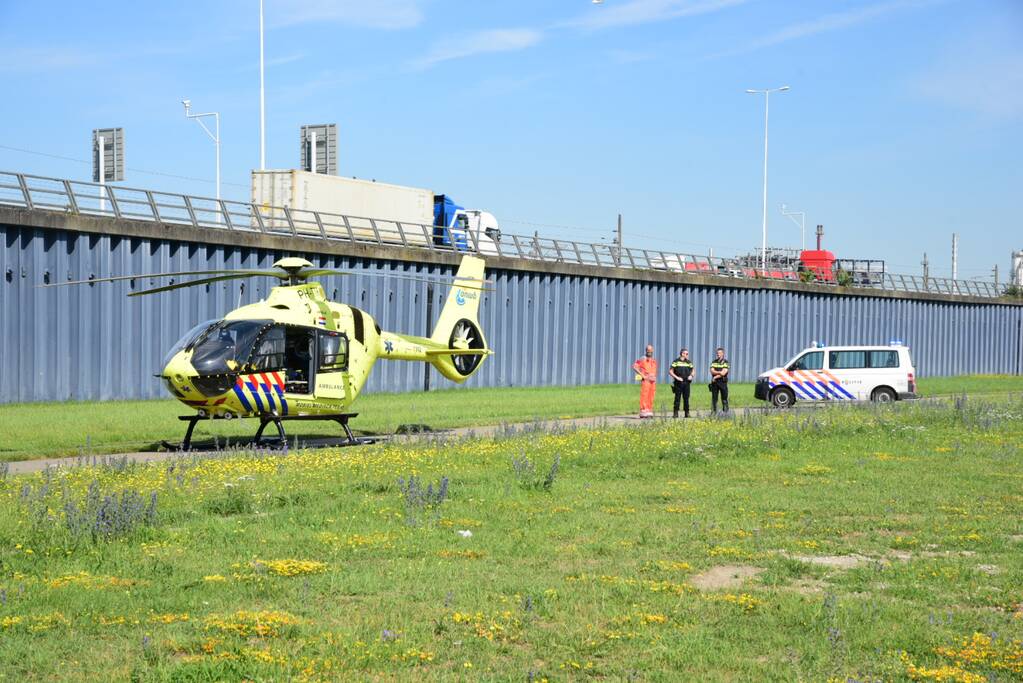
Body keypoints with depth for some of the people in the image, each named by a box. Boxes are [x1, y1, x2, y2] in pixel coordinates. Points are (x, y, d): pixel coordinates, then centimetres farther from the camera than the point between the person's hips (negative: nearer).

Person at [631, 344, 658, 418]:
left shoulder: (654, 360, 17)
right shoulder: (642, 359, -3)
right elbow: (634, 366, -12)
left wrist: (655, 380, 17)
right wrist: (642, 375, -14)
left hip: (653, 381, 6)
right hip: (645, 381, -6)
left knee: (651, 398, 6)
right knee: (644, 396, -10)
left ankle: (649, 412, 11)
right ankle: (643, 412, -10)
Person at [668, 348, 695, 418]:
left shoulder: (689, 362, 13)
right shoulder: (676, 362, 1)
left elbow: (693, 371, 20)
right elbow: (670, 372, -1)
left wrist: (691, 375, -2)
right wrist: (676, 377, -12)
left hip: (687, 383, 3)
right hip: (678, 383, -3)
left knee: (686, 398, 4)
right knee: (677, 398, -2)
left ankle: (687, 412, 9)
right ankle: (676, 413, 1)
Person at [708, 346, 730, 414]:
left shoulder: (725, 362, 0)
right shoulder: (714, 362, 11)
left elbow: (723, 373, -10)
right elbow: (712, 371, -2)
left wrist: (715, 377, -9)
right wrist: (719, 372, -17)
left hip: (723, 382, -3)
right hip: (714, 382, 3)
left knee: (724, 398, -2)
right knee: (714, 398, 3)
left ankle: (726, 413, 0)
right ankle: (713, 412, 5)